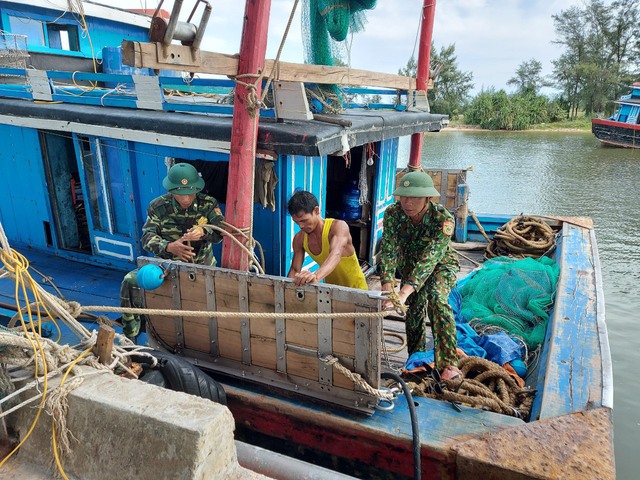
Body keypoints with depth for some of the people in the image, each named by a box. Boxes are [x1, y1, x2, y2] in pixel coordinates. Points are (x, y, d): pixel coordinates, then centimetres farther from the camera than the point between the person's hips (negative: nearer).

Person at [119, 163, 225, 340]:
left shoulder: (208, 204, -3)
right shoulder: (158, 206, -2)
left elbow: (221, 231, -11)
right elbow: (147, 237, -8)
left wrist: (203, 232, -35)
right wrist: (169, 247, -30)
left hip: (201, 265, -1)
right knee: (130, 282, -19)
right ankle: (130, 337, -1)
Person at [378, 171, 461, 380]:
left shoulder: (444, 219, -35)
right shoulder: (393, 214, -26)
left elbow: (429, 259, -44)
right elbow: (388, 251, -32)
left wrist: (403, 294, -55)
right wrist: (387, 290, -46)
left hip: (441, 265, -3)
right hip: (411, 265, 3)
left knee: (435, 297, -30)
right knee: (414, 309, -4)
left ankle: (448, 363, -23)